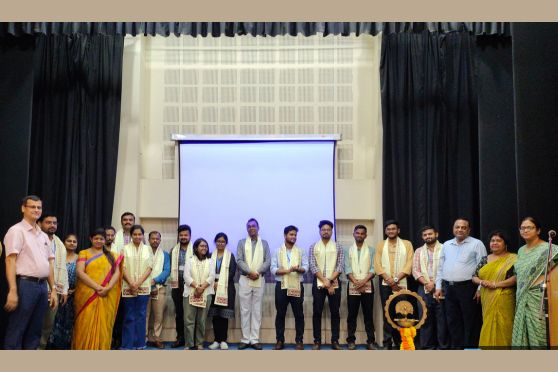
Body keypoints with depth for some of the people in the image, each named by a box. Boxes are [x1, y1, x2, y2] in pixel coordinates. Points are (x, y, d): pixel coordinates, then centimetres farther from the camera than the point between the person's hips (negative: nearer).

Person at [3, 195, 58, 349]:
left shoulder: (44, 236, 18)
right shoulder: (17, 230, -4)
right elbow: (10, 261, -12)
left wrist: (53, 289, 12)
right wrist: (13, 291, -20)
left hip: (42, 286, 7)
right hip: (25, 284, -7)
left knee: (34, 331, 11)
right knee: (16, 331, -3)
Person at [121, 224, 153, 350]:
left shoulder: (148, 249, 7)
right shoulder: (125, 248, 3)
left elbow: (149, 268, 2)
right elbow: (123, 267, -2)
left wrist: (138, 283, -10)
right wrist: (131, 283, -13)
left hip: (143, 287, 1)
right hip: (128, 287, -1)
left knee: (141, 316, 5)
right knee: (129, 317, 2)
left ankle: (139, 344, 13)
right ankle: (127, 345, 8)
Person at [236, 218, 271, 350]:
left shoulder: (264, 243, 11)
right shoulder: (242, 243, 9)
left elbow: (268, 261, 2)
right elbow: (239, 261, -2)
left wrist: (258, 272, -13)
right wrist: (250, 272, -15)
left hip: (259, 280, 0)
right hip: (244, 279, 0)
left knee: (257, 310, 1)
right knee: (245, 310, 0)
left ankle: (255, 339, 4)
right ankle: (245, 339, 5)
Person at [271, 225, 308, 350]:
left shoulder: (301, 251, 8)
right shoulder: (277, 251, 5)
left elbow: (306, 267, 0)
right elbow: (273, 269, -4)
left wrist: (299, 269, -22)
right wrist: (287, 271, -18)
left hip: (297, 286, 1)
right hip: (281, 286, 0)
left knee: (299, 314, 2)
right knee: (280, 314, 4)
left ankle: (299, 341, 9)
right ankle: (280, 341, 12)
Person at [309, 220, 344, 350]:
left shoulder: (338, 247, 5)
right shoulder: (313, 247, 4)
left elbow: (340, 266, -2)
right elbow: (312, 266, -4)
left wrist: (330, 280, -14)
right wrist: (324, 281, -14)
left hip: (334, 283, 0)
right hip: (318, 284, 0)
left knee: (335, 312, 3)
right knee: (317, 313, 1)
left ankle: (335, 341, 10)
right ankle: (317, 341, 8)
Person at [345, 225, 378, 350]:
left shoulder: (371, 250, 7)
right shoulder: (348, 250, 8)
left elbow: (373, 268, -2)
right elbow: (347, 269, -1)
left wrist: (363, 281, -14)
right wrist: (356, 282, -13)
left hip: (367, 286, 0)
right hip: (352, 286, 0)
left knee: (368, 314, 2)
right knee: (352, 314, 3)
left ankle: (371, 341, 6)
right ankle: (351, 340, 8)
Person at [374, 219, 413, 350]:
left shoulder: (407, 244, 5)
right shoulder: (380, 245, 8)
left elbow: (409, 265, -3)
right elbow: (377, 265, -1)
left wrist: (396, 279, -13)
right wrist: (389, 280, -13)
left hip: (402, 284, -1)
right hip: (385, 285, 1)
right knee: (387, 313, 1)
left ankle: (398, 342, 11)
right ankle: (387, 343, 5)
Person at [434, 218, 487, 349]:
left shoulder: (476, 244, -2)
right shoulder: (446, 245, 14)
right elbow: (440, 268, 17)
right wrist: (438, 287, 11)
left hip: (467, 288, -5)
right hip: (449, 288, 5)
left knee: (470, 322, 0)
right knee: (453, 321, 9)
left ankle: (471, 348, 8)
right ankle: (456, 348, 18)